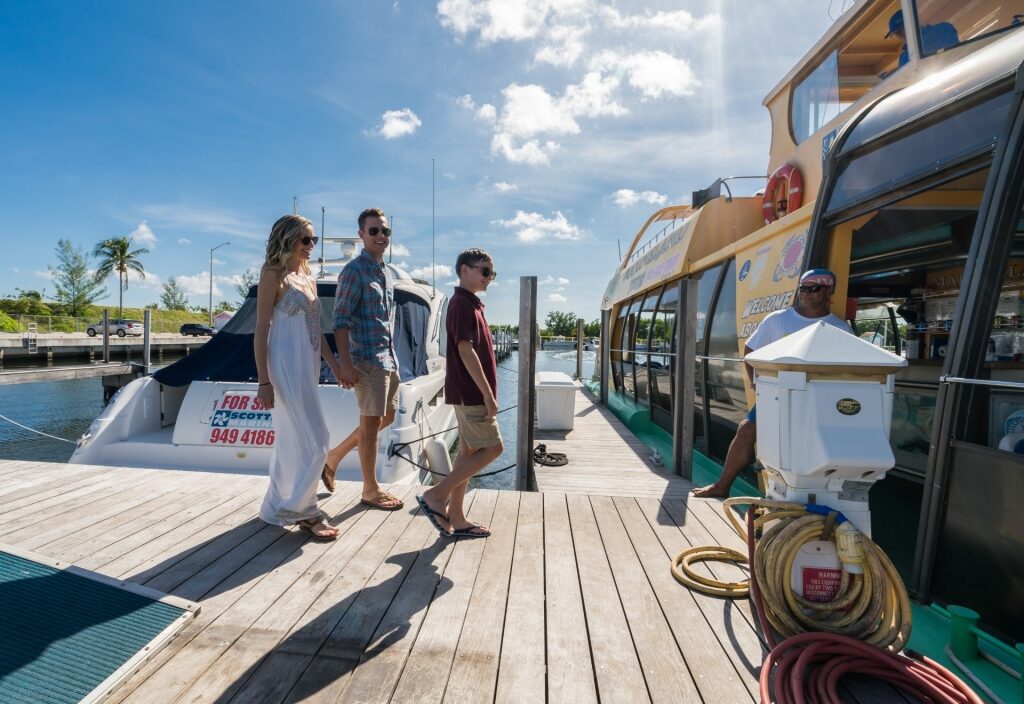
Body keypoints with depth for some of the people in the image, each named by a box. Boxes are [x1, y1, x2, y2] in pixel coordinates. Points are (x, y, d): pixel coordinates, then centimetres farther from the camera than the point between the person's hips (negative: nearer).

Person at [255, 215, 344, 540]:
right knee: (312, 441, -6)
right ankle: (302, 510, 10)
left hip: (308, 366, 8)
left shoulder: (308, 279, 15)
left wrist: (334, 364, 16)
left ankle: (282, 506, 29)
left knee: (293, 439, 15)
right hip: (286, 367, -8)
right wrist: (264, 381, -17)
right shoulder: (273, 275, -8)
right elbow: (261, 331, -12)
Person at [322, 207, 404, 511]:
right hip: (367, 359, -9)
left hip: (388, 358, 9)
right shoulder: (354, 271, -10)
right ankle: (370, 490, 16)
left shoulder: (385, 272, 15)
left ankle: (334, 455, 31)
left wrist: (392, 357, 18)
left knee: (386, 417, 17)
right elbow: (341, 322, -15)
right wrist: (345, 365, -20)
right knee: (372, 422, 1)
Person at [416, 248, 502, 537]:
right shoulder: (462, 303, -12)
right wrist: (487, 393, -21)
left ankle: (455, 518, 17)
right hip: (471, 392, -10)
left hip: (469, 392, 10)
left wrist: (485, 392, 20)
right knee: (491, 447, -5)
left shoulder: (471, 304, 18)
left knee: (469, 451, 10)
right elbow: (465, 350, -20)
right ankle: (436, 495, 0)